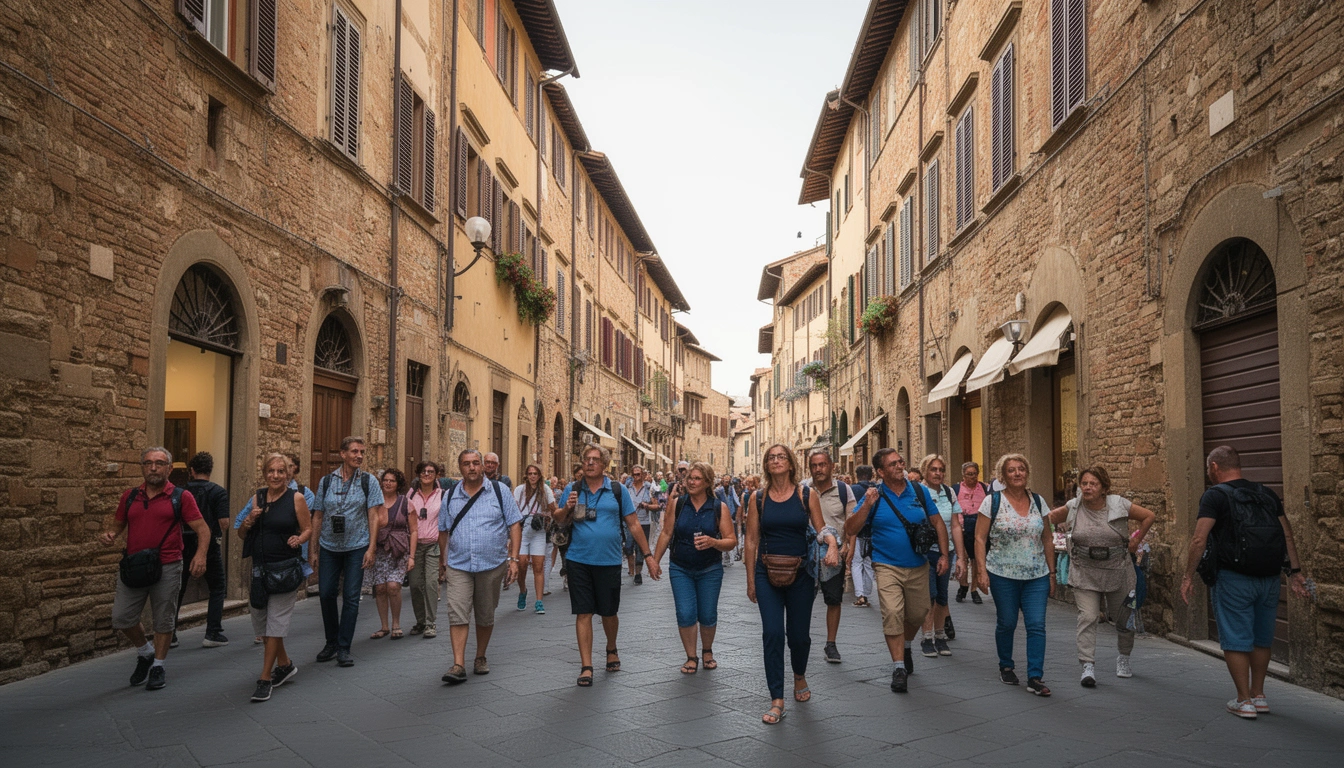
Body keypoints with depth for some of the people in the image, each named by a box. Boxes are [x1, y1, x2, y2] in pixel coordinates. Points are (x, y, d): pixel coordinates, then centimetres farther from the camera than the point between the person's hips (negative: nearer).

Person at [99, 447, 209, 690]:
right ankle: (145, 652, 32)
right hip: (132, 566, 4)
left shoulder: (181, 497, -3)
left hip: (167, 568, -4)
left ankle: (158, 665, 24)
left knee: (163, 620, 6)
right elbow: (118, 524, 21)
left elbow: (202, 528, -6)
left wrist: (200, 553, -23)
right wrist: (108, 534, -3)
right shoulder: (130, 496, 9)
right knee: (121, 618, 6)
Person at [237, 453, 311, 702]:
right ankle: (285, 664, 33)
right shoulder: (257, 498, 7)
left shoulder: (296, 498, -5)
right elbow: (241, 535, 12)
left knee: (276, 622, -6)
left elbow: (308, 529, 1)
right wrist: (248, 521, -9)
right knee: (259, 619, 13)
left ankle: (265, 679, 1)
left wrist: (298, 539, -20)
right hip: (259, 567, 6)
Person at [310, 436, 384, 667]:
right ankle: (331, 643, 24)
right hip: (329, 547, 2)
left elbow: (374, 516, -2)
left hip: (356, 547, -2)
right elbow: (317, 517, 7)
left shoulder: (368, 481, 0)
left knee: (351, 597, -1)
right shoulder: (326, 481, 4)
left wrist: (371, 548, -9)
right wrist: (312, 549, 4)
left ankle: (344, 648, 8)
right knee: (326, 594, 5)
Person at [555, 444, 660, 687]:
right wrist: (567, 508, -12)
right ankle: (586, 666, 10)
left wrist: (648, 557, 0)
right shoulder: (574, 489, 4)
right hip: (579, 560, 1)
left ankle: (611, 650, 39)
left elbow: (634, 524, 3)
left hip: (609, 561, 0)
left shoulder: (618, 490, 0)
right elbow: (559, 520, 11)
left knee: (609, 612, 11)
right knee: (583, 613, 1)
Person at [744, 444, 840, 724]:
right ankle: (777, 701, -1)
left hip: (801, 574, 0)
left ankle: (799, 676, 41)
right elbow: (751, 540, 4)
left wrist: (833, 545, -19)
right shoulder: (757, 498, 1)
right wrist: (751, 580, 3)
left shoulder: (807, 496, 0)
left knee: (799, 635, 8)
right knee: (772, 633, -9)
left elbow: (821, 529, 4)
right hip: (768, 574, 0)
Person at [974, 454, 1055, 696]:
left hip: (1036, 576, 2)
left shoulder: (1038, 501, 7)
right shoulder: (993, 501, -4)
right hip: (1003, 576, -2)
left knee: (1037, 625, -4)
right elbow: (980, 539, -5)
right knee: (1006, 623, 8)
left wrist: (1052, 573, 10)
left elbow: (1047, 540, 12)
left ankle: (1035, 678, 1)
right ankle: (1005, 667, 30)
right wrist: (982, 570, -13)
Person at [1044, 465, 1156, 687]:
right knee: (1087, 617, -11)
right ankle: (1088, 667, -11)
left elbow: (1149, 516, 4)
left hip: (1117, 571, 0)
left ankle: (1123, 659, 38)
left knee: (1123, 618, 13)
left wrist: (1136, 541, 3)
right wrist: (1064, 527, 2)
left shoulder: (1119, 505, -7)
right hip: (1084, 573, 0)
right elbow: (1051, 517, 14)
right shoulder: (1073, 507, -3)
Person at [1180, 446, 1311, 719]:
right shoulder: (1267, 494, 12)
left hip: (1233, 579, -6)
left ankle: (1244, 701, 6)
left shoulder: (1215, 495, -7)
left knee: (1235, 640, 3)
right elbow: (1288, 535, 9)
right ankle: (1259, 695, 26)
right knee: (1261, 639, 17)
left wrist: (1188, 576, -11)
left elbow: (1199, 539, -16)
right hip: (1269, 579, 6)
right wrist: (1295, 571, 10)